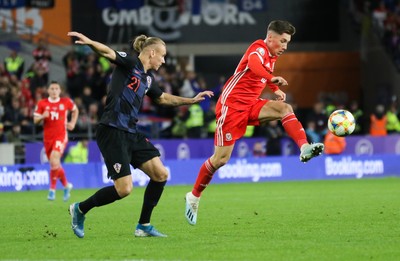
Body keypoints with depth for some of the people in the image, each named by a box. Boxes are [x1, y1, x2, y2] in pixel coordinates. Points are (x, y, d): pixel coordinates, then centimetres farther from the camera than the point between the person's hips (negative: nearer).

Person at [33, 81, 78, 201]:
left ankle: (52, 190, -16)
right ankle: (66, 185, 34)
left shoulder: (66, 102, 1)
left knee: (54, 160, -24)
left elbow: (75, 110, 21)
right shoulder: (42, 103, 1)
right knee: (55, 164, 9)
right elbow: (35, 120, 2)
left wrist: (72, 123, 7)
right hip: (47, 137, 3)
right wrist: (42, 116, -19)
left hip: (61, 136, -3)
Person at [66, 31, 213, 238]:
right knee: (124, 189, -12)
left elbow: (163, 98, 37)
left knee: (161, 175, 3)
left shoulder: (148, 79, 17)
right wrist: (89, 42, -47)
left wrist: (192, 100, 40)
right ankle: (80, 209, 9)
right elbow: (108, 52, -26)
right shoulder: (130, 63, -7)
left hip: (131, 133, 9)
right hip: (112, 132, -9)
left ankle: (143, 226, 15)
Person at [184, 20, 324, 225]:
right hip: (232, 104, -8)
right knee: (221, 159, -6)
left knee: (285, 108, -19)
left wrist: (276, 90, 16)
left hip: (251, 105, 8)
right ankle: (194, 197, 11)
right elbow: (254, 64, -40)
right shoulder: (259, 48, -14)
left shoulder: (272, 56, 12)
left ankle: (305, 148, -37)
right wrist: (272, 79, -59)